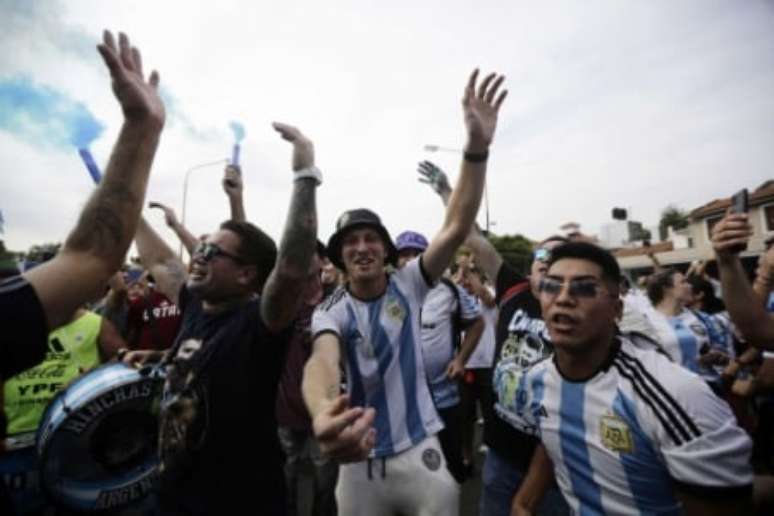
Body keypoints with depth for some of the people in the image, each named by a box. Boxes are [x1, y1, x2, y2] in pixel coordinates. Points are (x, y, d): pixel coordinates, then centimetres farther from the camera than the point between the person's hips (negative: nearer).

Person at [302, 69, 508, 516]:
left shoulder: (408, 284, -8)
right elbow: (323, 360, -31)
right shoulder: (330, 312, -9)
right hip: (359, 459, 1)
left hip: (420, 450, 0)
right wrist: (323, 412, -55)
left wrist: (477, 147, -34)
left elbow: (458, 227, -21)